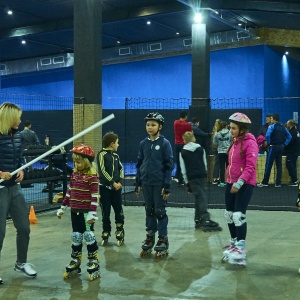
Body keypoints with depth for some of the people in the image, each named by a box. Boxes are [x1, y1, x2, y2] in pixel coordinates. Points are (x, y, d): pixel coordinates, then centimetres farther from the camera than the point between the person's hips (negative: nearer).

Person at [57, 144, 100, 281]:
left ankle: (94, 265, 8)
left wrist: (92, 212, -21)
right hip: (75, 211, 7)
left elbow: (95, 195, -17)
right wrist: (63, 207, 16)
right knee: (76, 237, 13)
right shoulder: (74, 174, 8)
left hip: (86, 212, -7)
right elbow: (69, 191, 15)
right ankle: (75, 264, 23)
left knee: (89, 236, -1)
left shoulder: (92, 176, -14)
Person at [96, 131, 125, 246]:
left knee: (119, 212, 3)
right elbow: (102, 171, -15)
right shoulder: (102, 154, -9)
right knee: (105, 213, 4)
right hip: (105, 187, -4)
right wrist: (113, 182, -15)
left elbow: (121, 168, 11)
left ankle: (120, 234, 12)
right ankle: (105, 234, 16)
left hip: (116, 187, 4)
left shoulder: (115, 155, 10)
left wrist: (120, 182, -5)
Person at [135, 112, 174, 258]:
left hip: (159, 183, -4)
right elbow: (139, 164, 12)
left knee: (160, 211, 1)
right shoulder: (143, 143, 6)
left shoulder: (164, 143, -7)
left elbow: (169, 165, -8)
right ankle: (149, 238, 25)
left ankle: (163, 241, 11)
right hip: (146, 183, 4)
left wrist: (167, 186, -11)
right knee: (149, 210, 13)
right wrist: (138, 183, 10)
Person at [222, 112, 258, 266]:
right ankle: (234, 243, 27)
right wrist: (229, 180, 17)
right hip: (231, 183, 9)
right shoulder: (235, 142, 13)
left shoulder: (250, 143, -13)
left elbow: (251, 167, -20)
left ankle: (241, 249, -6)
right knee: (229, 214, 13)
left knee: (238, 215, -14)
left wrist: (240, 182, -26)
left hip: (245, 184, -9)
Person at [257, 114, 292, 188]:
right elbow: (289, 136, 12)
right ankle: (278, 183, 8)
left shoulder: (272, 126, -8)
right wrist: (285, 144, 9)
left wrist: (269, 143, -9)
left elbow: (267, 135, -22)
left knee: (269, 165, 0)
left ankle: (265, 182, 4)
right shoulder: (283, 127, 11)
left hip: (273, 147, -6)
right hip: (281, 147, 6)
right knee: (279, 165, 8)